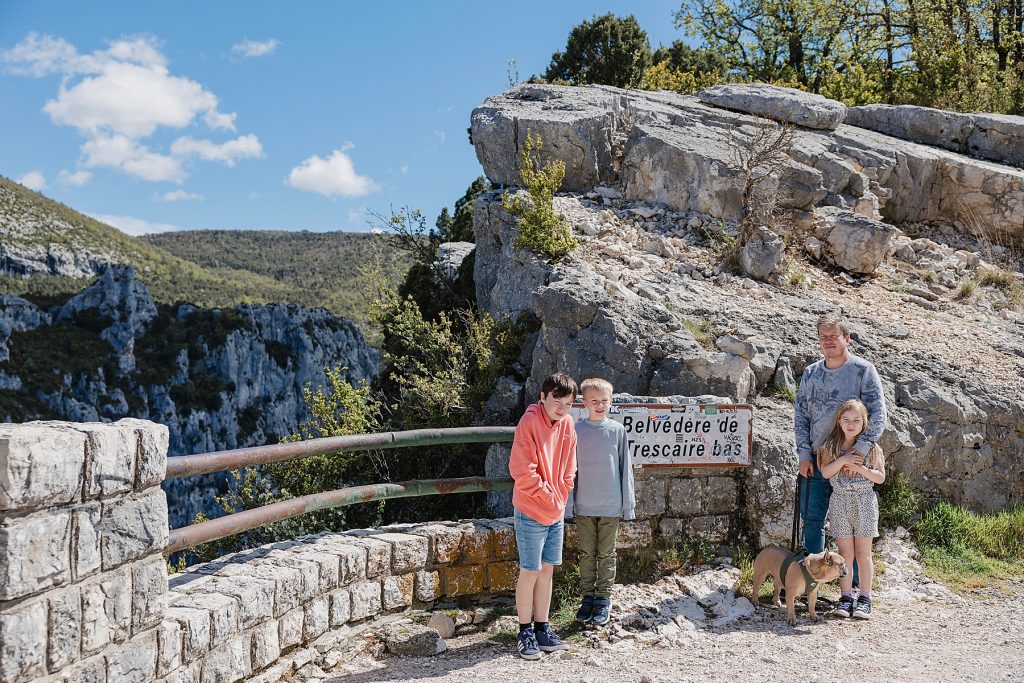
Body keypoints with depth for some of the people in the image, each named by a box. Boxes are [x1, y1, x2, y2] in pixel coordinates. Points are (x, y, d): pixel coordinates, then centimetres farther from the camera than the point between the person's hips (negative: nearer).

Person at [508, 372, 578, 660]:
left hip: (556, 514, 7)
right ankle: (526, 633, 13)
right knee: (530, 572, 1)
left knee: (547, 571, 13)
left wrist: (560, 498, 3)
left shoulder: (567, 425, 4)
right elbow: (522, 470, -20)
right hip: (531, 513, -6)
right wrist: (548, 498, -12)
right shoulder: (529, 422, -17)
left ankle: (542, 629, 24)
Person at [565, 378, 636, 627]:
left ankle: (603, 599, 19)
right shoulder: (575, 430, -3)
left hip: (611, 506, 0)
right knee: (586, 554, 10)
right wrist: (568, 503, -1)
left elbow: (625, 468, 3)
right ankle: (587, 597, 22)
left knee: (606, 555, 9)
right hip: (583, 506, 0)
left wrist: (628, 503, 2)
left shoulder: (617, 430, -2)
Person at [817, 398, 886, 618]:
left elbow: (880, 477, -1)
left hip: (864, 501, -1)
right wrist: (843, 460, -17)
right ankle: (846, 597, 8)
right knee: (845, 553, 3)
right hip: (840, 501, 1)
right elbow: (825, 472, -5)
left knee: (863, 553, 3)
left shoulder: (871, 447, 1)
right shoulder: (831, 445, 3)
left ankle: (864, 598, 10)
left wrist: (860, 468, -14)